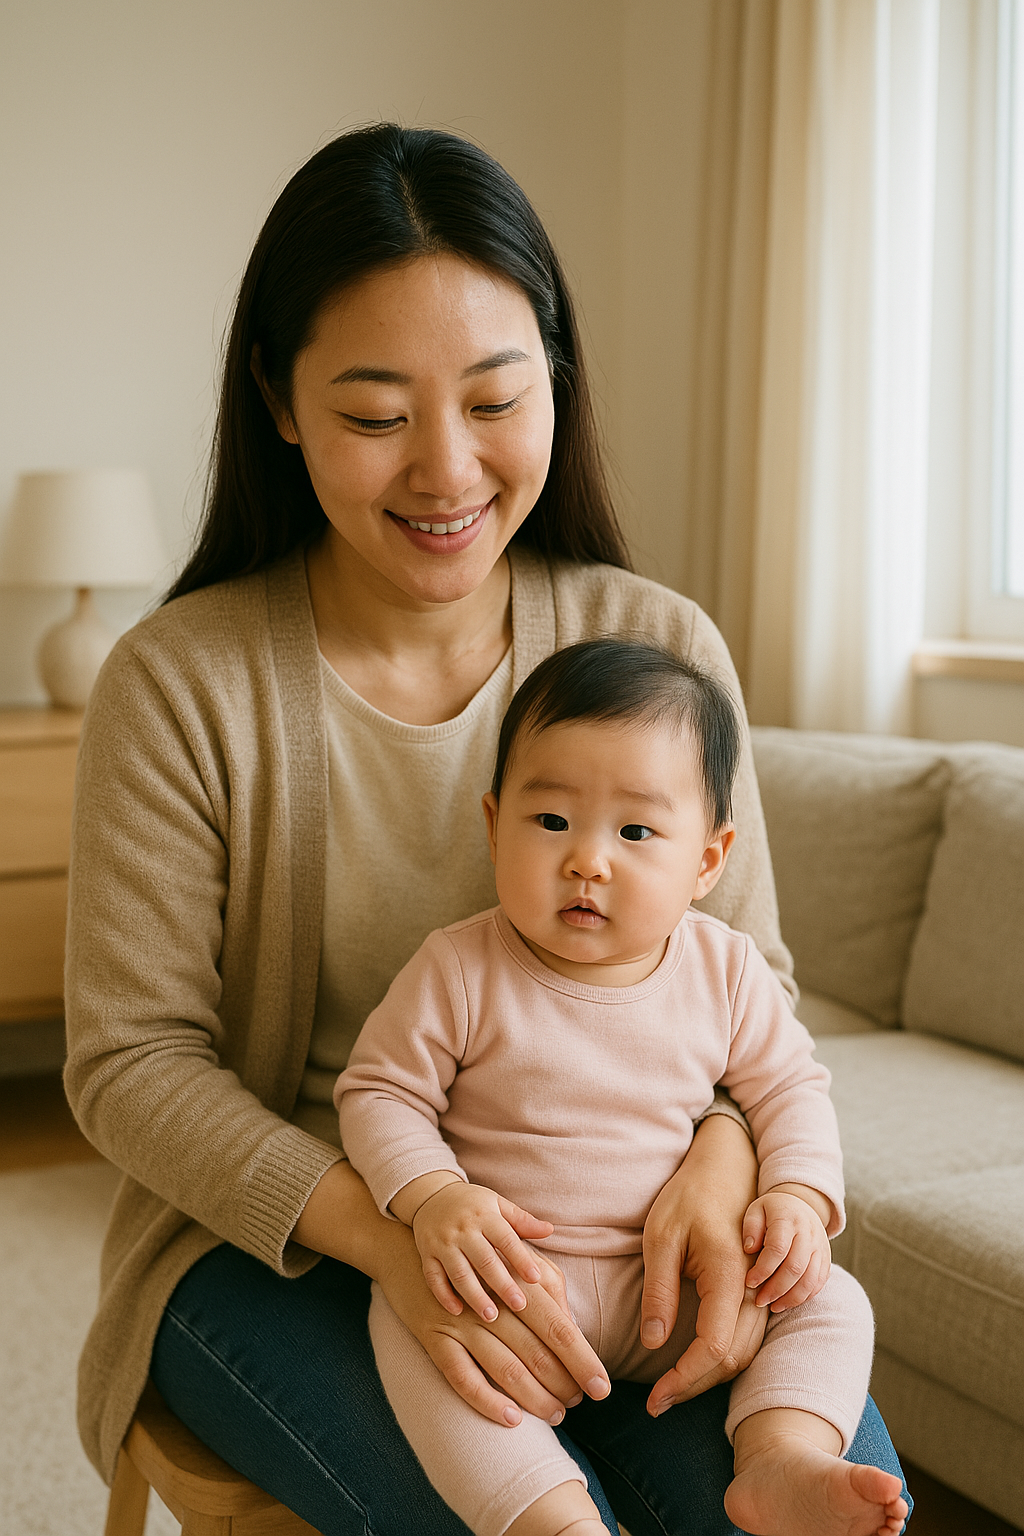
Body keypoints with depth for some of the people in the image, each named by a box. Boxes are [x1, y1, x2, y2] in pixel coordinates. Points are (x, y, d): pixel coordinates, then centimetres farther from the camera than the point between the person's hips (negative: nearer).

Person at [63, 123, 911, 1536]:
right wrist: (388, 1230, -26)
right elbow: (130, 1060, -10)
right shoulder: (179, 687, -11)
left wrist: (719, 1166, -21)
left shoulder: (662, 651, -4)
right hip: (272, 1240, -2)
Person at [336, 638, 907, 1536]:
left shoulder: (726, 973, -3)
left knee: (833, 1303, -10)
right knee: (410, 1324, -33)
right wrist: (432, 1197, -24)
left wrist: (800, 1197, -8)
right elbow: (379, 1093, -6)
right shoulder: (460, 973, -12)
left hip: (675, 1287, 3)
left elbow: (789, 1087, 9)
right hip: (509, 1275, -3)